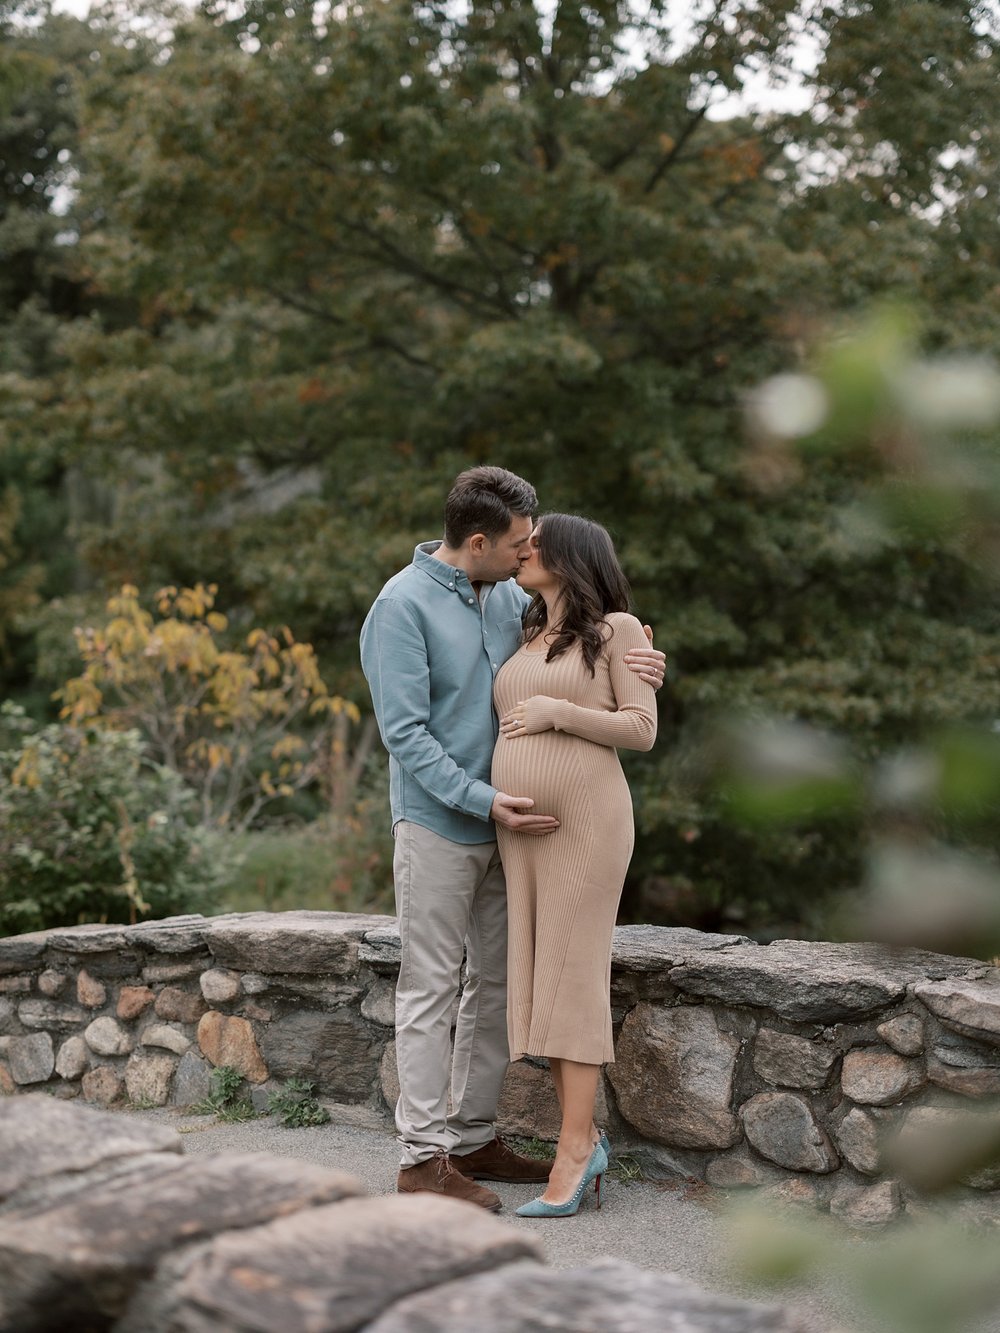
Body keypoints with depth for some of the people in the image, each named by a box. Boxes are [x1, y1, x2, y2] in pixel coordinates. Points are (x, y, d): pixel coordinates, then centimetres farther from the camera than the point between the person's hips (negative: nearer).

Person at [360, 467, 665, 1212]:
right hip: (437, 826, -7)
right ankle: (424, 1156, 4)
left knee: (497, 984, 12)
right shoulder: (404, 605, -13)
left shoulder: (510, 597, 8)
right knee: (431, 991, -2)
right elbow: (405, 733, -17)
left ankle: (474, 1136, 23)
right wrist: (483, 799, -24)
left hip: (503, 826, 8)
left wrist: (638, 664, -7)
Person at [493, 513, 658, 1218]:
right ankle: (587, 1136, 12)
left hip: (585, 818, -7)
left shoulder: (617, 628, -2)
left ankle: (572, 1149, -3)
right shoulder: (528, 640, 18)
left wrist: (556, 713, -14)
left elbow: (642, 729, -9)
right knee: (542, 975, 4)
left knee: (572, 975, -7)